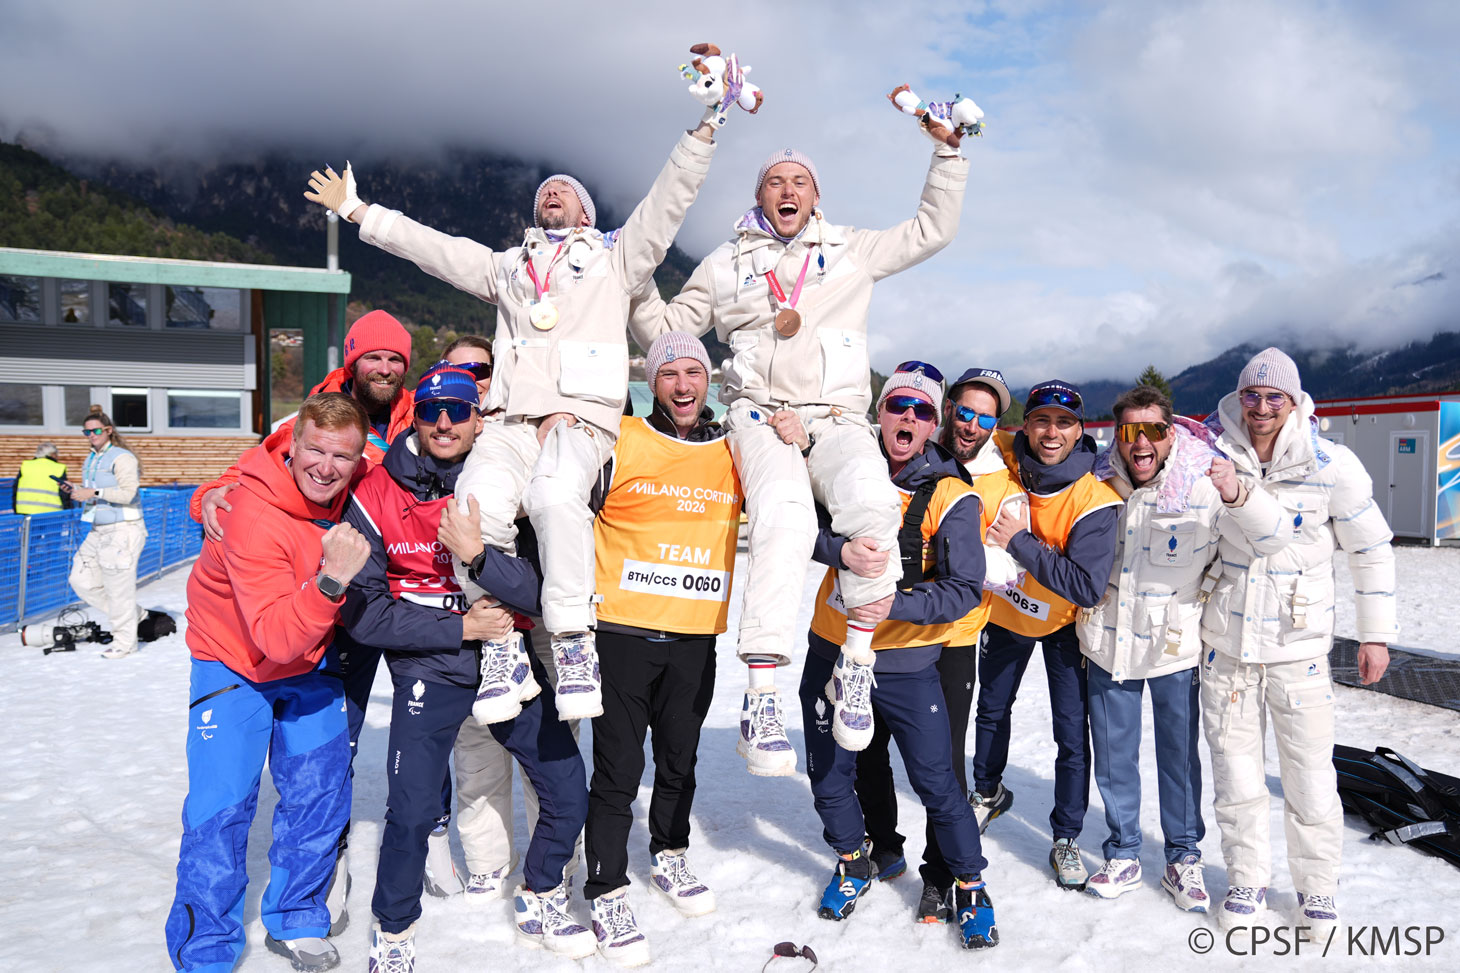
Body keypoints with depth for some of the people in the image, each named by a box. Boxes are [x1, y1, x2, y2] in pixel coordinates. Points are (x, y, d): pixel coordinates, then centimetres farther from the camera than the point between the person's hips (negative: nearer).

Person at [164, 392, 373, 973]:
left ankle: (295, 923, 28)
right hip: (234, 664, -5)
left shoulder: (353, 483, -17)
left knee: (321, 794, 7)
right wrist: (330, 582, -51)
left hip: (311, 665, 5)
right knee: (222, 809, -7)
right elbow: (276, 638, -37)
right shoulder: (253, 516, -33)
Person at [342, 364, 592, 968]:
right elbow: (361, 611, -10)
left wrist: (478, 555, -29)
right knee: (412, 813, -11)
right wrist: (460, 627, -15)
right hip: (428, 669, -2)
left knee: (569, 795, 5)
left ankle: (538, 906, 33)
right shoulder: (376, 496, -9)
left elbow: (539, 593, -12)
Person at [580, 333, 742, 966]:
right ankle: (607, 894, 18)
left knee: (680, 759, 19)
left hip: (696, 639, 4)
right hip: (624, 632, -4)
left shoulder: (735, 452, 7)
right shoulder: (618, 441, -5)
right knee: (617, 770, 1)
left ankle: (669, 856, 42)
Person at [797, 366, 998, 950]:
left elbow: (964, 589, -14)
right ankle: (852, 864, 41)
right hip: (832, 651, 3)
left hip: (905, 664, -3)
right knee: (828, 774, 16)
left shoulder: (951, 497, -10)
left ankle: (970, 886, 27)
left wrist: (896, 604, -27)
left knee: (936, 784, 3)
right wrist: (841, 551, -29)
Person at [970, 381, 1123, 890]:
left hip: (1063, 623, -3)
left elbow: (1088, 587, -34)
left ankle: (1066, 839, 20)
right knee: (991, 710, 21)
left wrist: (1021, 542, -35)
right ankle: (988, 792, 48)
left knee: (1072, 733, 0)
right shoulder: (1002, 461, -19)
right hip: (1004, 610, 3)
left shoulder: (1095, 500, -28)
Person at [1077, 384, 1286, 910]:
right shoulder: (1099, 480, -4)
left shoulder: (1201, 484, -14)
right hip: (1108, 641, 3)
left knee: (1179, 754, 11)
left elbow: (1273, 539, -24)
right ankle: (1123, 856, 30)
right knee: (1113, 756, 12)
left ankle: (1184, 857, 31)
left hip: (1175, 644, -2)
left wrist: (1235, 496, -42)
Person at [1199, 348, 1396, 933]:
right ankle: (1247, 880, 28)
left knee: (1310, 778, 2)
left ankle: (1317, 886, 25)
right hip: (1225, 644, 2)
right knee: (1235, 774, 9)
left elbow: (1372, 550, 2)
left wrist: (1376, 635, 4)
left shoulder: (1332, 466, -9)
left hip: (1299, 648, -1)